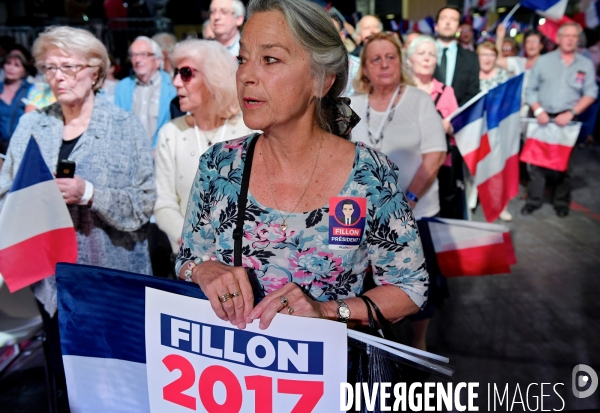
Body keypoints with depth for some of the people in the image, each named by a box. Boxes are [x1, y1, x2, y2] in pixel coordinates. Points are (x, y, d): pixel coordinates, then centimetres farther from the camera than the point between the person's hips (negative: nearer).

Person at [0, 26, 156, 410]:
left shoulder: (125, 126, -3)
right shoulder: (32, 125, 6)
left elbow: (144, 202, -9)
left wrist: (89, 194, -22)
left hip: (112, 277, -3)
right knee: (65, 377, 13)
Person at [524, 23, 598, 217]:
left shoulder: (586, 64, 6)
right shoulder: (543, 61, 6)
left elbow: (591, 93, 1)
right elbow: (530, 89, 4)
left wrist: (571, 113, -12)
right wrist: (538, 110, -10)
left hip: (568, 121, 0)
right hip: (543, 118, 0)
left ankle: (562, 202, 15)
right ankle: (534, 199, 10)